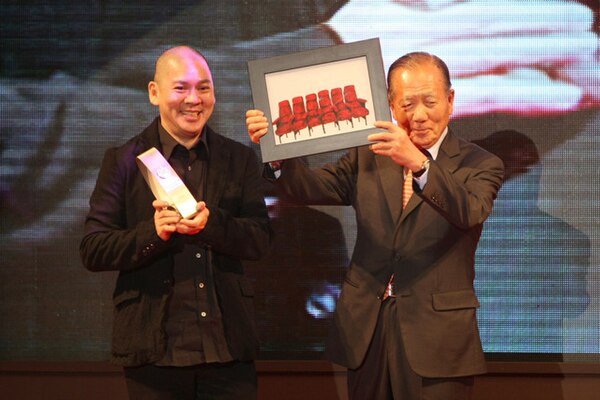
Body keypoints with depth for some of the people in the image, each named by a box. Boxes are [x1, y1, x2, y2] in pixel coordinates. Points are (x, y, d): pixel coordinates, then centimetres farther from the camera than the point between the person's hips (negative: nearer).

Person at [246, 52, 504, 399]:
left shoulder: (480, 165, 0)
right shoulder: (368, 157, 12)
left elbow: (469, 212, -21)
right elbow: (314, 188, -1)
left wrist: (418, 164, -38)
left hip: (436, 337, -3)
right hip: (366, 331, 3)